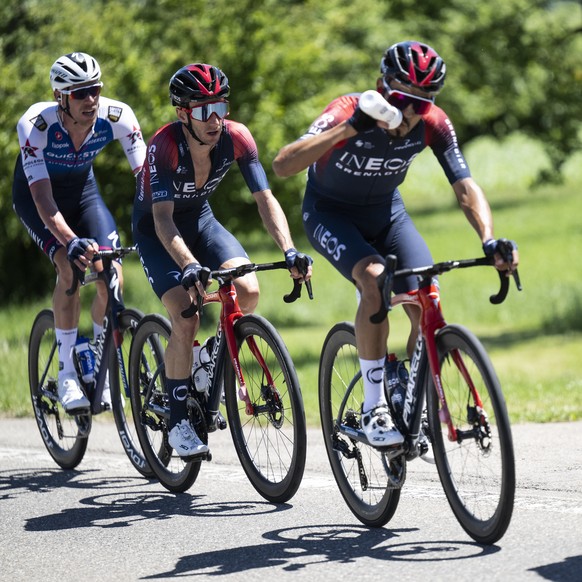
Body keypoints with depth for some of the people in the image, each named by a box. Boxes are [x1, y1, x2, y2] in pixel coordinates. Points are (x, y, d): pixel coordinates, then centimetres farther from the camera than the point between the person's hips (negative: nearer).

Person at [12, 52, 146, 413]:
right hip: (35, 195, -3)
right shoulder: (35, 125, -35)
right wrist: (70, 241, -55)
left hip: (82, 190, 3)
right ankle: (67, 374, -16)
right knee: (70, 267, -28)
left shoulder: (117, 117, -27)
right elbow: (43, 198, -39)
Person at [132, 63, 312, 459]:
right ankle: (179, 422, -9)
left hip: (201, 221, 4)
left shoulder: (236, 137, -21)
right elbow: (163, 218, -39)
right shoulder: (165, 144, -32)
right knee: (186, 318, -22)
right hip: (155, 232, -4)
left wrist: (289, 251, -38)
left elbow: (266, 199, -22)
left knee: (249, 291, -22)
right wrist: (189, 266, -55)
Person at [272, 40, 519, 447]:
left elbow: (466, 188, -22)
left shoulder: (433, 125, -21)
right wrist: (351, 127, -53)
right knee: (375, 281, -31)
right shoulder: (349, 112, -32)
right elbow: (282, 165, -44)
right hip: (331, 214, -4)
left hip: (386, 213, 4)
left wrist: (490, 240, -40)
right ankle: (374, 408, -23)